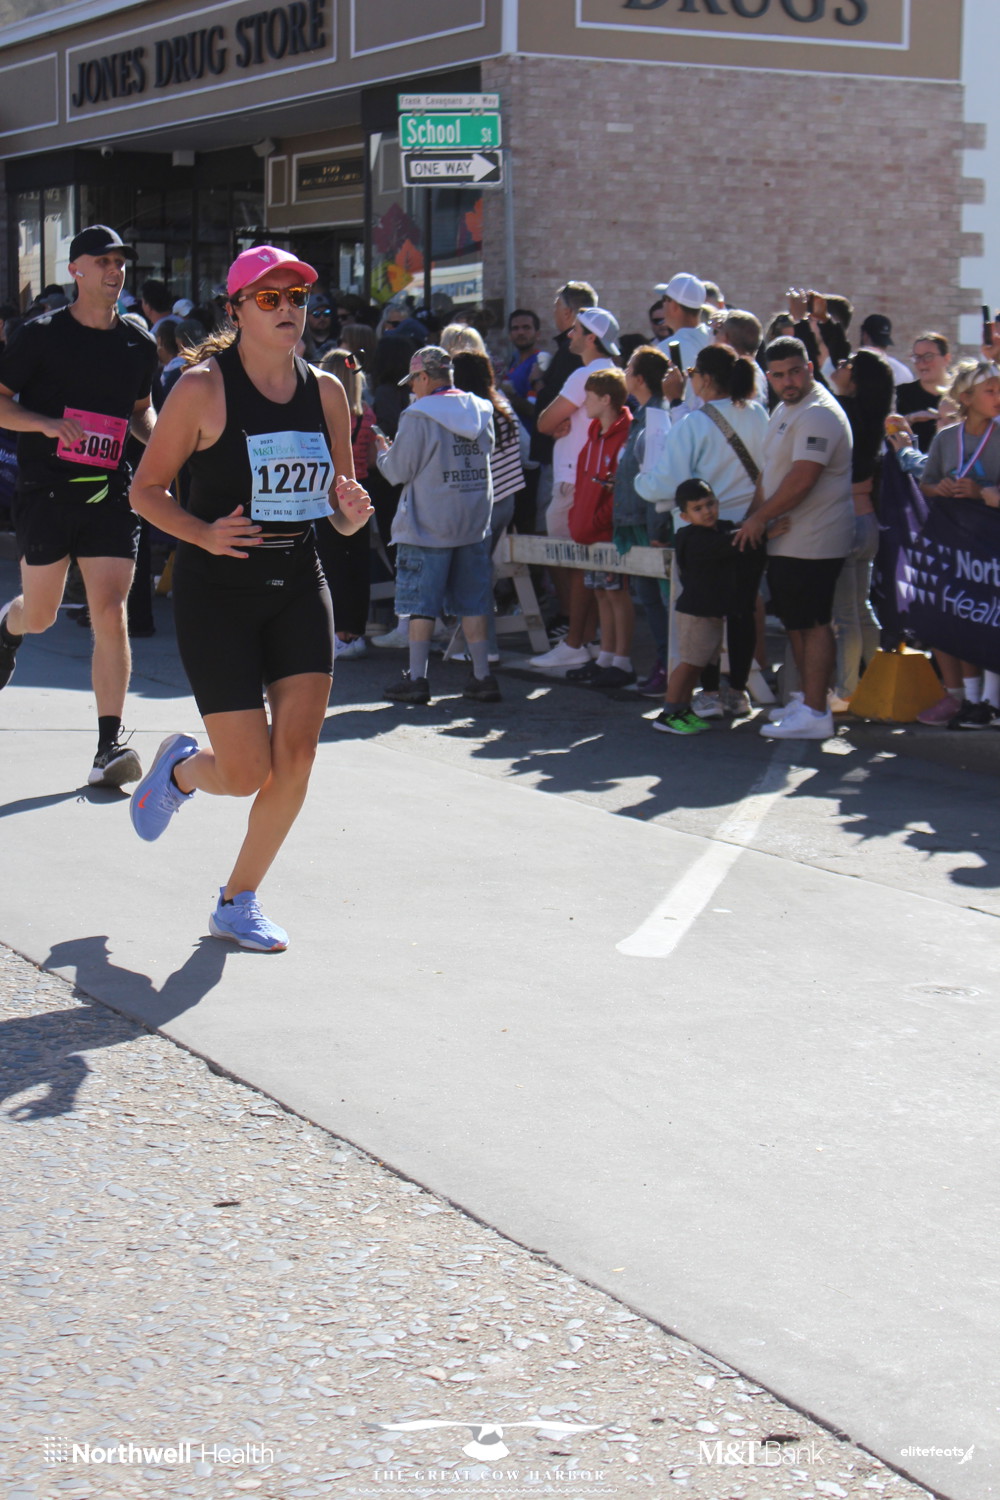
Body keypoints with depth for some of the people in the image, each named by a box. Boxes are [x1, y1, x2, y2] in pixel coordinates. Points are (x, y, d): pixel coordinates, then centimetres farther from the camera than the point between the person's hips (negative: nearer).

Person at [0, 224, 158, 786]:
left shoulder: (140, 345, 9)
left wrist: (155, 435, 4)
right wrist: (46, 423, -20)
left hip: (110, 494, 2)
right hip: (46, 491, -2)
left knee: (111, 614, -9)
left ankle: (109, 744, -7)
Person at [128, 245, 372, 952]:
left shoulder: (326, 391, 5)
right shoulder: (203, 388, -9)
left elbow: (342, 516, 13)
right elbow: (146, 489, -3)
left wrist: (353, 511, -11)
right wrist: (204, 534, -20)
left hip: (300, 583, 4)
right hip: (218, 586, -4)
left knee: (296, 756, -6)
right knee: (247, 774, -6)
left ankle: (238, 902, 14)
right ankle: (181, 767, 32)